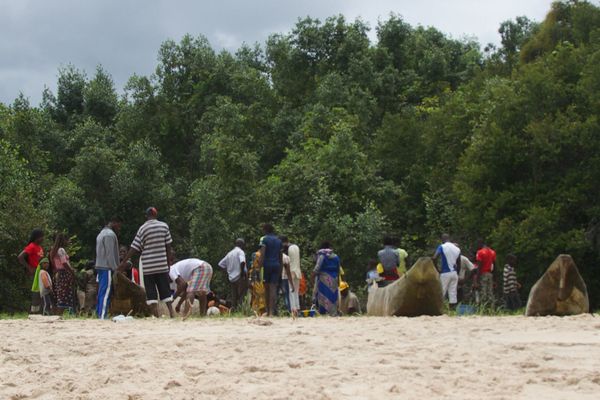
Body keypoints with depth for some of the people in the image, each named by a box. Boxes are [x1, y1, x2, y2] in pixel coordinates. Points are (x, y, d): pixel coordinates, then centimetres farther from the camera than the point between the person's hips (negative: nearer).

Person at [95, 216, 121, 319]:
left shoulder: (101, 233, 22)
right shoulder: (110, 234, -10)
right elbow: (110, 254, -16)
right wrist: (115, 269, -16)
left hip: (100, 267, 10)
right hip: (107, 268, -10)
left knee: (102, 293, 8)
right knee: (106, 293, -12)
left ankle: (99, 314, 7)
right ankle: (103, 316, -17)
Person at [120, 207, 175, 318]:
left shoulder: (143, 228, -5)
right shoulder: (164, 226, 2)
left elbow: (135, 247, -7)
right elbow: (168, 246, 4)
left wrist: (124, 261, -1)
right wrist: (169, 260, 13)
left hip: (148, 266, -2)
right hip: (162, 264, 2)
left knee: (151, 291, 2)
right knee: (165, 289, 10)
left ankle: (155, 315, -5)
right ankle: (171, 312, 4)